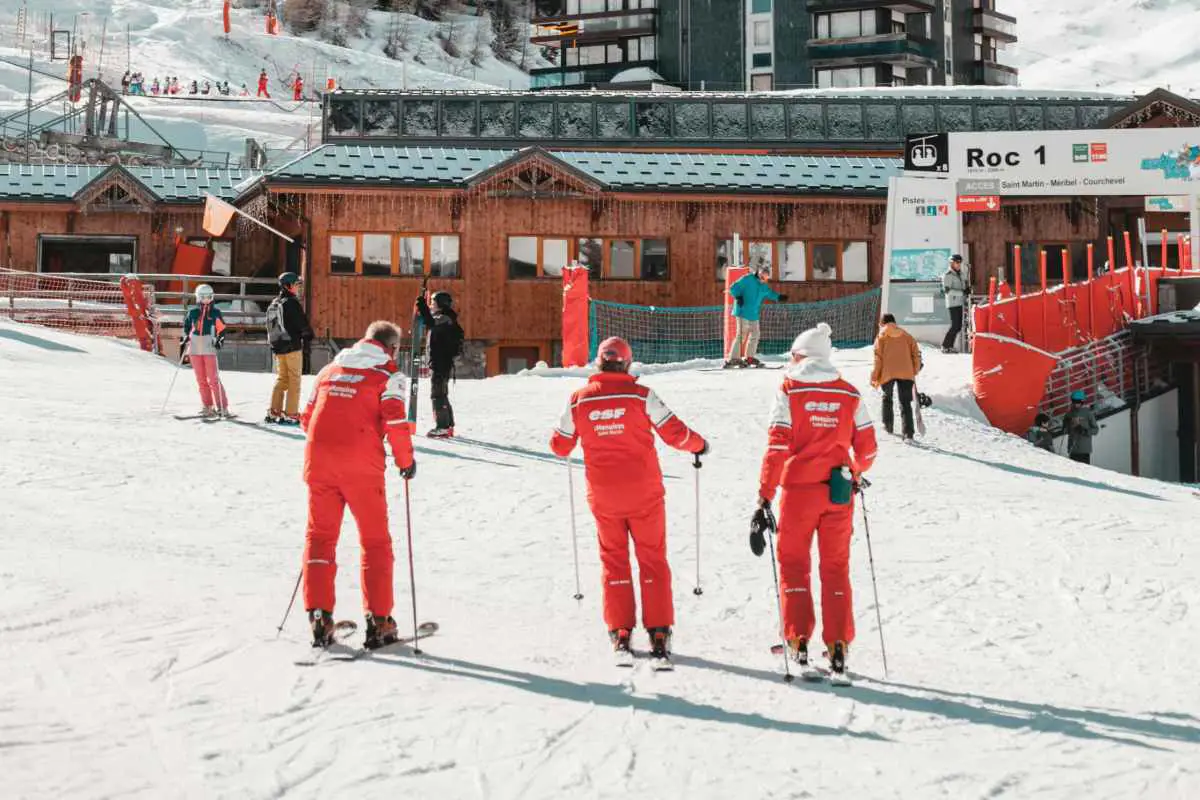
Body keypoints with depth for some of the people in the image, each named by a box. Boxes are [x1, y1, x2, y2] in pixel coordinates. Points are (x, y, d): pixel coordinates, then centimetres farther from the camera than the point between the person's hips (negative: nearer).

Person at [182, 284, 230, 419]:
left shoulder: (215, 312, 0)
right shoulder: (193, 312, 9)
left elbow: (222, 330, 2)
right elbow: (187, 327, 22)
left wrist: (220, 340, -14)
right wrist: (184, 339, 11)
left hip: (209, 349, -4)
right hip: (195, 349, 4)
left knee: (213, 379, -9)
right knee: (201, 380, 6)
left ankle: (222, 407, -7)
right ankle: (208, 407, 13)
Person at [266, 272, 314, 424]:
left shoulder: (273, 305, 13)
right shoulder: (292, 303, -12)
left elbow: (270, 326, 18)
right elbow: (302, 323, -13)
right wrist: (308, 336, 4)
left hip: (278, 347, 8)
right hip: (293, 347, -8)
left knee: (281, 379, 16)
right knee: (294, 380, -3)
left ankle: (274, 412, 15)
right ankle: (290, 415, -5)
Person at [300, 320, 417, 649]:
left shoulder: (329, 370, 18)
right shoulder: (388, 375, 2)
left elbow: (307, 419, 18)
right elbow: (395, 421, -10)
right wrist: (406, 461, 2)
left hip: (318, 461, 4)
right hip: (361, 466, -4)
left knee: (320, 536, 13)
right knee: (375, 541, 8)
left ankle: (318, 616, 5)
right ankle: (378, 621, 7)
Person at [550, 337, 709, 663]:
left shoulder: (579, 400, -4)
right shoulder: (640, 395, -10)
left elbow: (560, 446, 6)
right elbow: (676, 434, -8)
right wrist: (699, 444, 12)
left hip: (603, 495, 2)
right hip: (644, 493, -1)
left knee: (613, 560, 13)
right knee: (652, 559, 8)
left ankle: (619, 633, 8)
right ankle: (658, 633, 4)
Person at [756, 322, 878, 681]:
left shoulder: (789, 390, -4)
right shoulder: (849, 394, 5)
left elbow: (778, 446, -11)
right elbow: (866, 447, 8)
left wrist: (765, 496, -10)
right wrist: (855, 472, 29)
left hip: (799, 489, -3)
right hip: (839, 492, 3)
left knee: (794, 562, 10)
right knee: (836, 566, 11)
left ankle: (798, 640, 4)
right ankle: (838, 644, 5)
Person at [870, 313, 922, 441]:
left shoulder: (881, 336, 5)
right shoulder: (906, 335, 14)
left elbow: (878, 358, -1)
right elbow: (916, 353, 9)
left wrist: (875, 377, 1)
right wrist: (915, 371, 19)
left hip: (888, 373, -1)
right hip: (906, 373, 1)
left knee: (887, 399, 25)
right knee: (905, 403, 0)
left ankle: (888, 425, 32)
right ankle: (908, 433, -13)